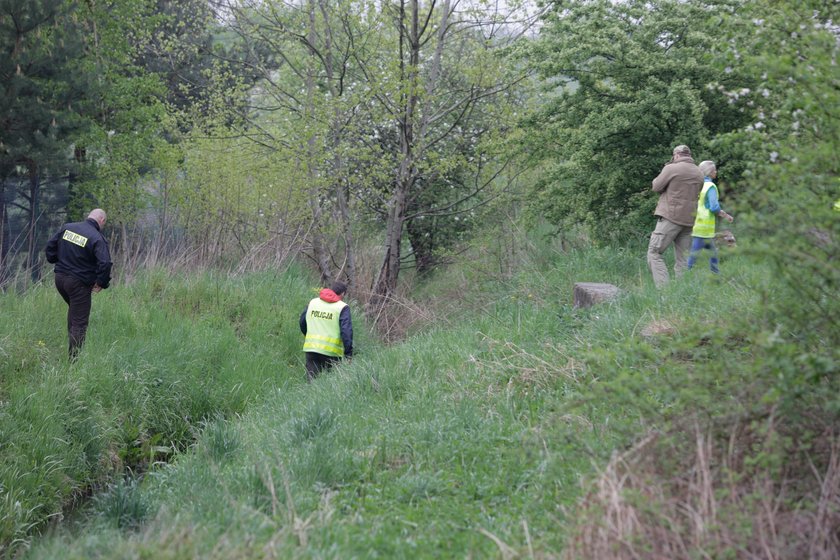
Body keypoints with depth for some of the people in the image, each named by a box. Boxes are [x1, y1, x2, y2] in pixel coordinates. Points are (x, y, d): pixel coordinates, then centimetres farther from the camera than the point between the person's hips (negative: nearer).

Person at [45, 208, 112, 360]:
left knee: (73, 309, 30)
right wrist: (101, 283, -11)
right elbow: (105, 263, -25)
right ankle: (74, 358, 3)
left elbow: (50, 246, 8)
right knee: (79, 322, 1)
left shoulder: (67, 227, 3)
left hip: (59, 278, 6)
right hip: (79, 283, -6)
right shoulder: (97, 239, -16)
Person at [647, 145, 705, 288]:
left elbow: (656, 187, -1)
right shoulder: (699, 173, 11)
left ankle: (663, 288, -18)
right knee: (682, 259, 9)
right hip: (689, 220, 6)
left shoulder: (671, 169, -9)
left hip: (670, 217, -6)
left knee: (654, 252, -3)